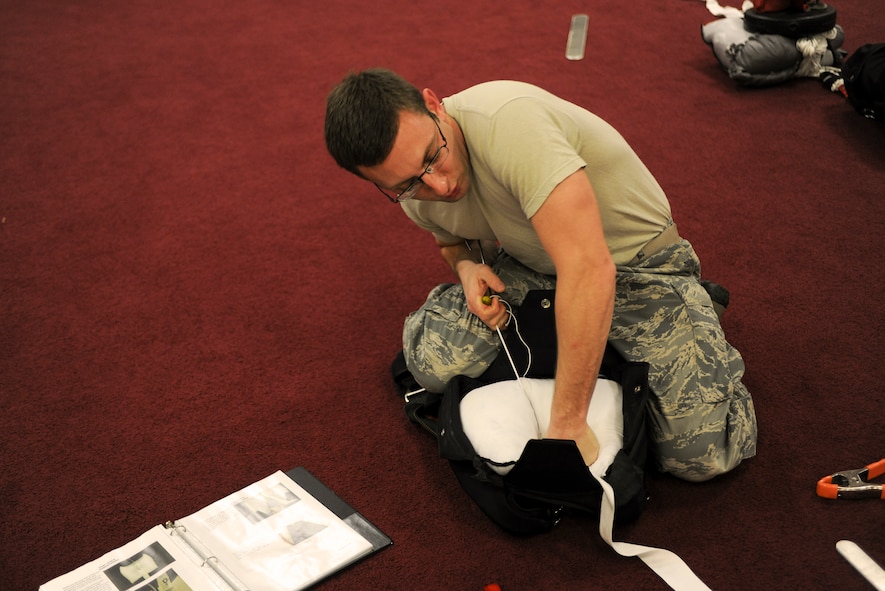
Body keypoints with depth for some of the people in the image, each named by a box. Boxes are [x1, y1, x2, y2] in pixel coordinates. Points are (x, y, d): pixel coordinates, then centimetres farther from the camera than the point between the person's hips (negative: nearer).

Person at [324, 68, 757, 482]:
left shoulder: (508, 121, -36)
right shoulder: (413, 196, -10)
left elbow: (590, 270, -43)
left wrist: (567, 424, -40)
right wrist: (466, 264, -11)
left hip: (636, 261, -5)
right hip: (533, 265, 5)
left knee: (702, 455, -15)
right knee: (432, 363, -16)